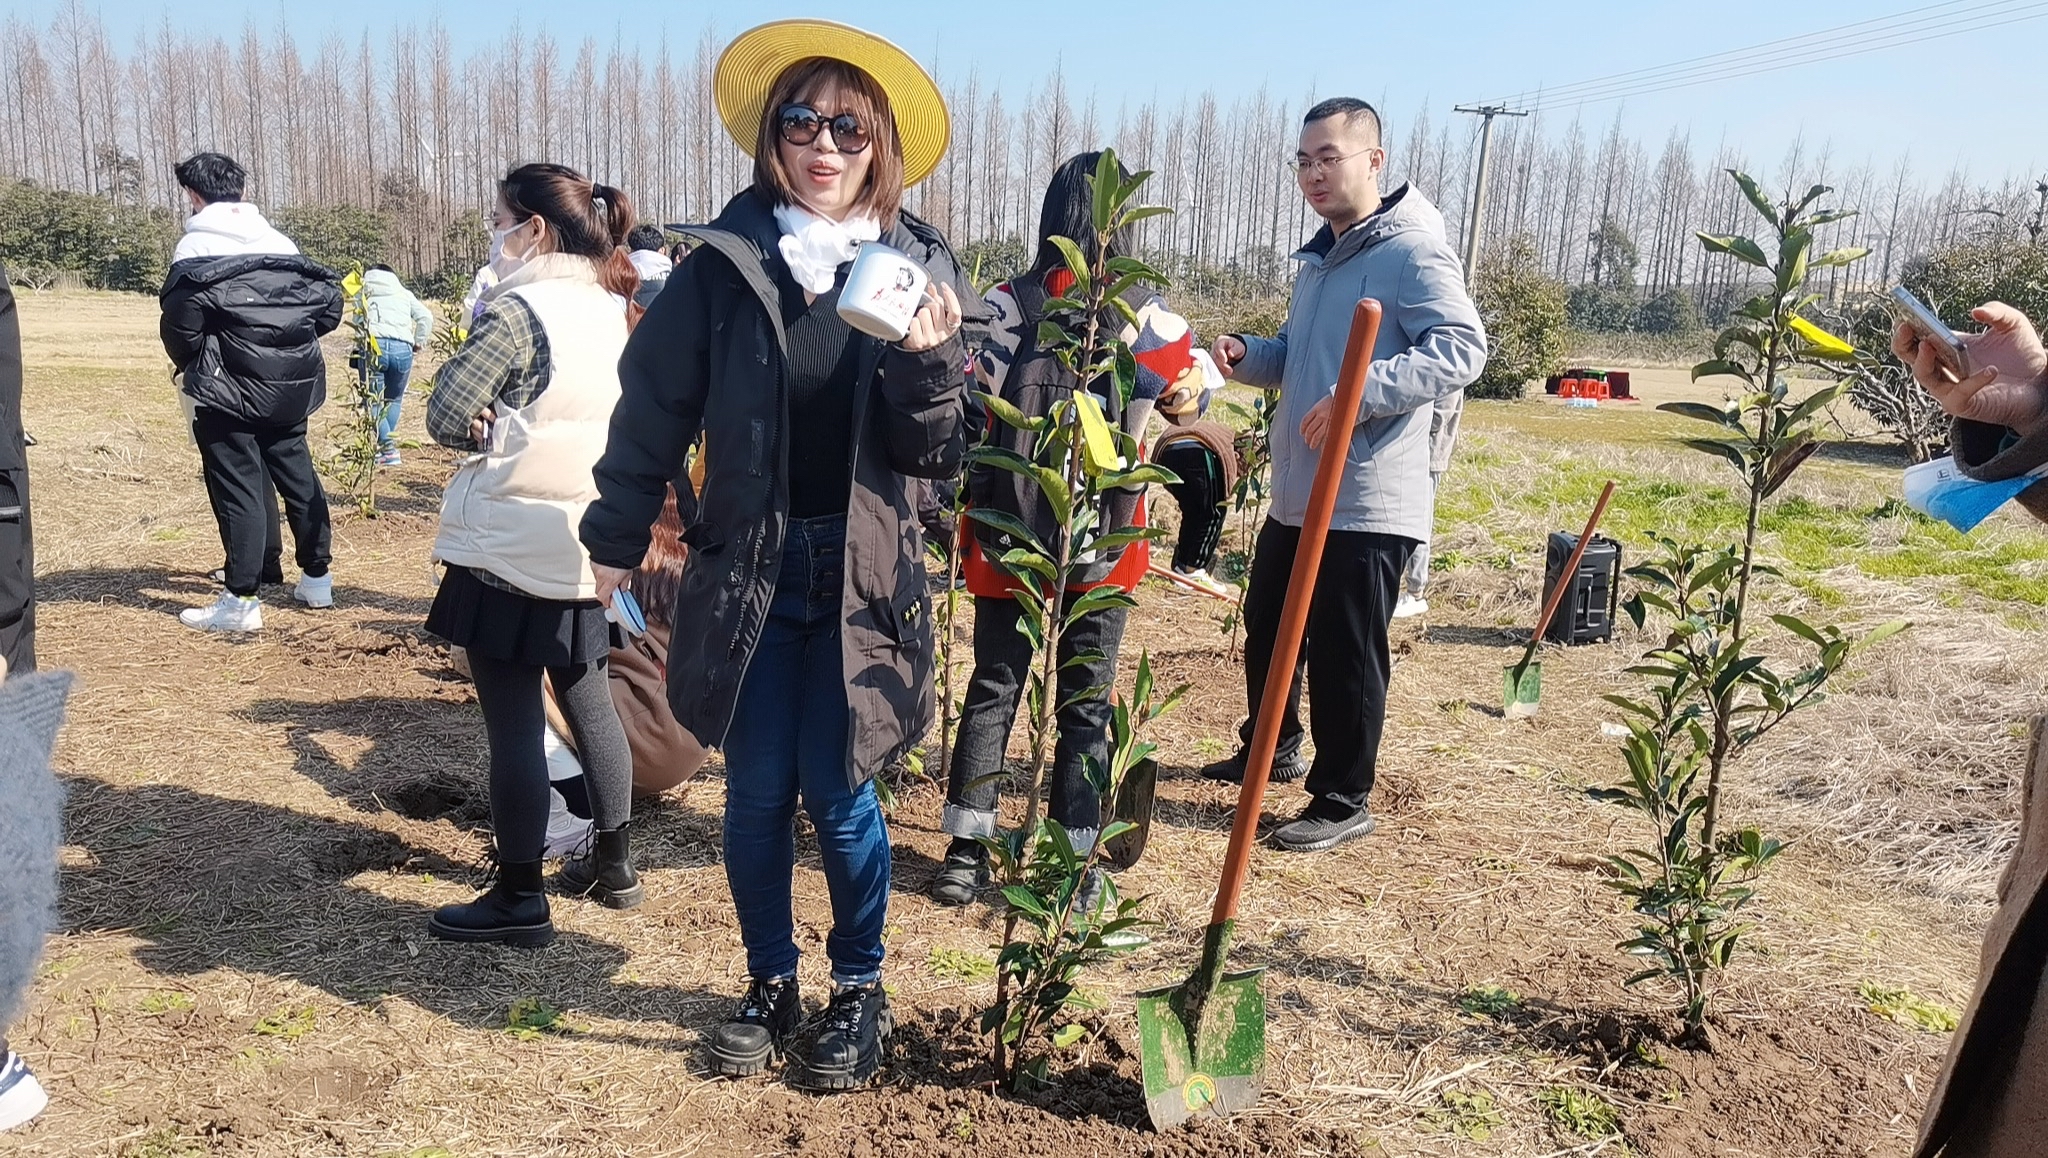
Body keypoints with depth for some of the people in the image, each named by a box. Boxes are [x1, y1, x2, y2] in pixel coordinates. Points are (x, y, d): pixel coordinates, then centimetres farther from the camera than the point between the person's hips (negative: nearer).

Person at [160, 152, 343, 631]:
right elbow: (329, 302, 7)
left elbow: (181, 321, -17)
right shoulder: (278, 241, 9)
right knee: (297, 471, 16)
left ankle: (241, 600, 2)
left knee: (237, 486, -1)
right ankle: (317, 577, 23)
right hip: (290, 386, 6)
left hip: (229, 391, -5)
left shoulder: (196, 247, -8)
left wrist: (189, 367, 2)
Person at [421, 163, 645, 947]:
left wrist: (497, 434, -1)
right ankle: (613, 864, 30)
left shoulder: (517, 310, -15)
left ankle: (519, 899, 13)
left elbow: (447, 416, -19)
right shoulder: (613, 309, 8)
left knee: (514, 725, 2)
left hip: (509, 550, -7)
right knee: (589, 706, 18)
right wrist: (538, 438, 9)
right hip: (587, 546, 8)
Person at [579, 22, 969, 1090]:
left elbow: (934, 456, -2)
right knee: (756, 794, 9)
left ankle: (860, 992, 27)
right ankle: (769, 985, 31)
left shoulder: (919, 268, 0)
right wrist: (617, 539, 5)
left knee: (838, 796, 3)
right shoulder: (724, 262, -1)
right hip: (746, 571, 1)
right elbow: (653, 404, 5)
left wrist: (927, 362, -19)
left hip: (861, 577, -1)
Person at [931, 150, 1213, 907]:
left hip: (1008, 537, 1)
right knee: (1087, 701, 10)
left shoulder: (1007, 306, -6)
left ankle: (965, 852, 18)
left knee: (993, 688, 13)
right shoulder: (1147, 317, -7)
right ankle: (1072, 864, 16)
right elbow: (1192, 400, 9)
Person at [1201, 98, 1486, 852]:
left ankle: (1343, 802, 14)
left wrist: (1360, 392, -32)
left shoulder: (1412, 252, -11)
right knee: (1267, 628, 20)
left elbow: (1462, 349, -22)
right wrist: (1249, 356, 5)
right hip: (1296, 493, 9)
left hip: (1368, 502, -9)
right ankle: (1273, 750, 41)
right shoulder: (1319, 258, 17)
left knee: (1343, 655, -2)